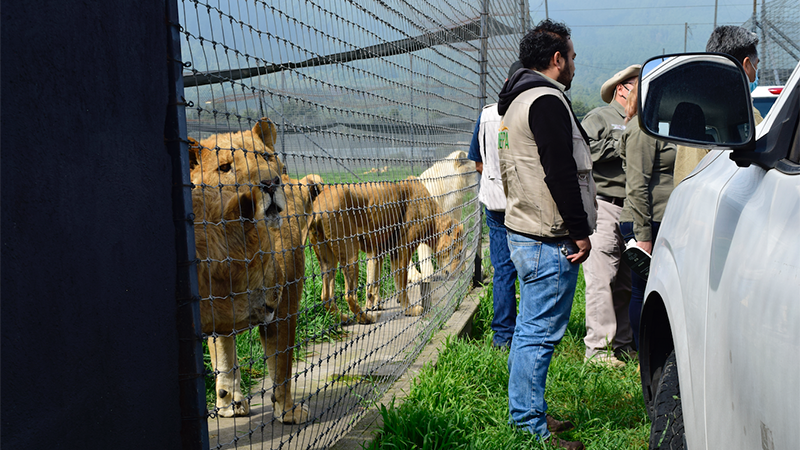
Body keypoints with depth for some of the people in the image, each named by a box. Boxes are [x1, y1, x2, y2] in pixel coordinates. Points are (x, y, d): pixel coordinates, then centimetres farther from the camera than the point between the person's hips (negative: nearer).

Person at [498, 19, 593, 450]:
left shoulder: (517, 101, 20)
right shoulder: (547, 100, -14)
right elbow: (560, 173, -21)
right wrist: (580, 231, -15)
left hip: (523, 232, 11)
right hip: (549, 240, -11)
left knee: (530, 330, 16)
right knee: (539, 334, -6)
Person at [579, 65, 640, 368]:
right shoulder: (600, 118, 0)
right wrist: (621, 146, -12)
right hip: (604, 208, -7)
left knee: (626, 281, 11)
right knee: (602, 279, -9)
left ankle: (623, 343, 19)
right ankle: (597, 348, -5)